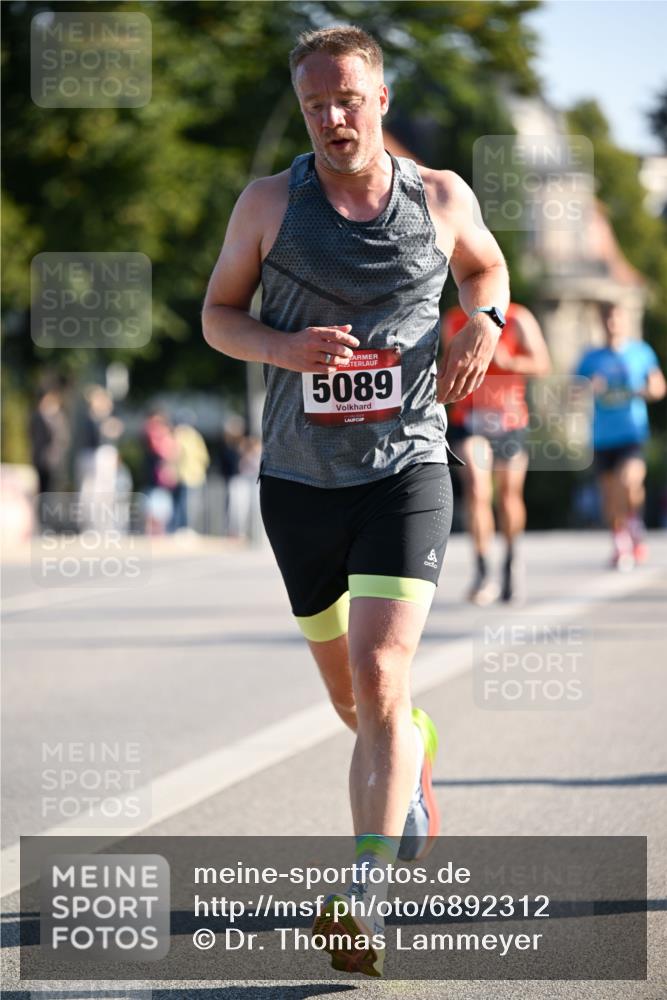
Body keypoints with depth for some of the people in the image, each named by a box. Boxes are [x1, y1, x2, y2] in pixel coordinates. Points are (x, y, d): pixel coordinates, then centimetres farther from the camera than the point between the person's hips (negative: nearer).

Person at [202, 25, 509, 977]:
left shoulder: (441, 198, 1)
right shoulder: (269, 202, -2)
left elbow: (485, 264, 21)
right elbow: (217, 313, 7)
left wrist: (483, 322, -1)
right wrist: (282, 347, -14)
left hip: (405, 472, -2)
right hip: (298, 479, 2)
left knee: (378, 679, -18)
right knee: (349, 695, 15)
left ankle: (364, 896, -21)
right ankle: (416, 755, 50)